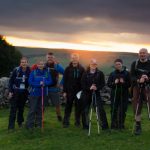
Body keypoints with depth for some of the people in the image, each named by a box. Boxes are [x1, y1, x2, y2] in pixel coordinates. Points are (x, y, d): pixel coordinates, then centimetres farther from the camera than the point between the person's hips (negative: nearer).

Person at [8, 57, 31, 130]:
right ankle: (11, 126, 0)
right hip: (15, 92, -2)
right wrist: (10, 91, -9)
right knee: (13, 108, -2)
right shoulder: (16, 70, -9)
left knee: (21, 108, 12)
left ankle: (20, 122, 27)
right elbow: (11, 81, -5)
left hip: (24, 92, 3)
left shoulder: (29, 71, -2)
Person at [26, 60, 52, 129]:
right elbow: (30, 82, -10)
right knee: (32, 109, -3)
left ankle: (38, 123, 22)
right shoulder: (33, 72, -6)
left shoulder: (46, 73, 3)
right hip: (34, 93, -4)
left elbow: (50, 81, 1)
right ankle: (29, 124, 2)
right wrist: (39, 84, -18)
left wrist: (44, 83, -18)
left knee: (40, 109, 11)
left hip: (43, 93, 4)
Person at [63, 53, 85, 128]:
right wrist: (64, 91, -3)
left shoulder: (82, 69, 3)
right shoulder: (68, 69, 2)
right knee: (68, 107, 3)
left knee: (78, 107, 6)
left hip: (79, 91, 0)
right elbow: (65, 80, 2)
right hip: (69, 91, 0)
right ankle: (66, 122, 8)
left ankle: (77, 122, 16)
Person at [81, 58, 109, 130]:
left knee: (100, 109, -6)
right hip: (86, 94, 1)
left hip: (96, 94, -1)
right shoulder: (85, 74, 0)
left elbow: (103, 83, 0)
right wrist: (89, 88, -18)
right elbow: (82, 84, -3)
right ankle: (85, 126, 20)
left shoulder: (100, 73, 2)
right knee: (85, 110, 6)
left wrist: (97, 88, -17)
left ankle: (104, 125, 2)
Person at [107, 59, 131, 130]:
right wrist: (114, 83, -13)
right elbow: (108, 84, 5)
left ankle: (121, 125, 14)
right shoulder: (112, 74, 6)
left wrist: (123, 83, -17)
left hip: (124, 95, -1)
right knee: (114, 110, 1)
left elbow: (129, 84, 0)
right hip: (114, 95, 1)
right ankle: (113, 125, 11)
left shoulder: (126, 73, 2)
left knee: (123, 110, 2)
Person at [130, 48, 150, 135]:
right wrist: (138, 80, -21)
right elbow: (132, 76, -1)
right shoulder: (134, 64, 6)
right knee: (137, 107, 5)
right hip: (137, 87, 2)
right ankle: (138, 126, 17)